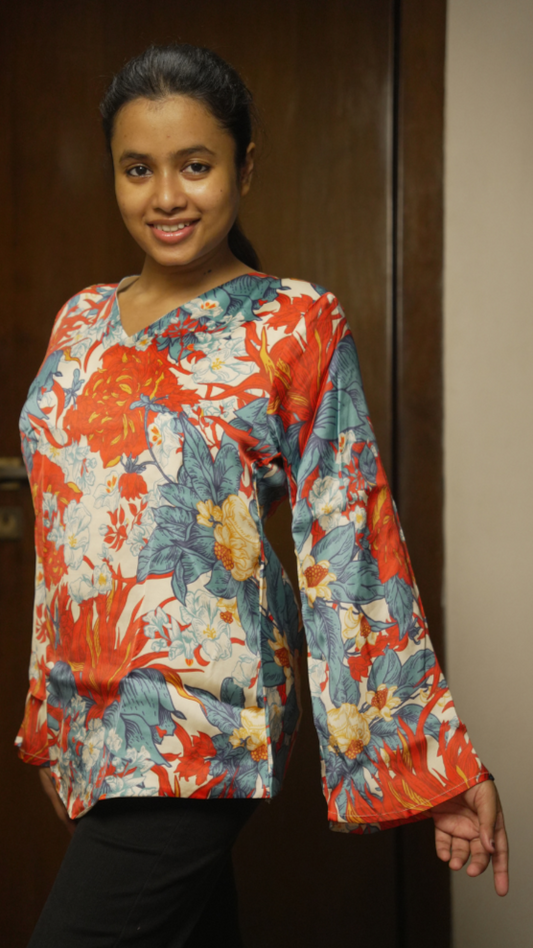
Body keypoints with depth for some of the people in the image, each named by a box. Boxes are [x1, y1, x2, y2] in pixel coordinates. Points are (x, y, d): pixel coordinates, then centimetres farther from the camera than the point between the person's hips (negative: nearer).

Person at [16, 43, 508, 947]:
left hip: (194, 721, -5)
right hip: (95, 719, 6)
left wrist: (439, 760, -10)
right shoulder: (83, 320, 10)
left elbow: (349, 539, -8)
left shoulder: (294, 324, -5)